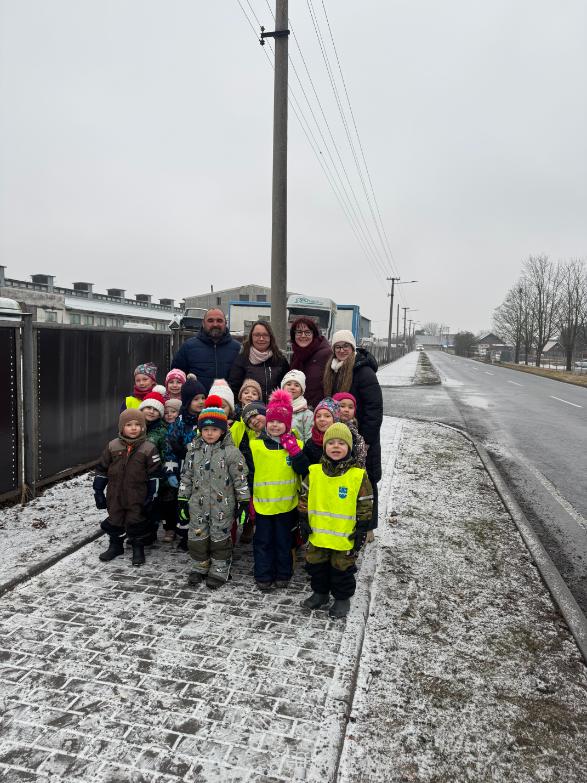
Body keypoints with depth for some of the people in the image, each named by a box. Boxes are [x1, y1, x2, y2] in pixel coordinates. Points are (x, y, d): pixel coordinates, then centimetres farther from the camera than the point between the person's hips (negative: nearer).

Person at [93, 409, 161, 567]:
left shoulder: (149, 449, -9)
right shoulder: (112, 446, -2)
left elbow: (154, 475, -5)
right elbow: (101, 470, 5)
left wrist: (151, 496, -6)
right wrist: (98, 492, 5)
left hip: (138, 498, -3)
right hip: (115, 496, 3)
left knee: (137, 522, 7)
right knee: (114, 521, 16)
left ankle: (138, 549, 26)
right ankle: (115, 545, 36)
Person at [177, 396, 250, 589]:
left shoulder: (231, 452, -10)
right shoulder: (194, 451, 4)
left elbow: (241, 479, -8)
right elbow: (186, 477, 10)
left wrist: (244, 502, -9)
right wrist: (182, 501, 9)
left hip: (222, 506, -4)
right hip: (198, 504, 4)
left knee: (219, 538, 6)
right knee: (196, 537, 11)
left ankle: (219, 572, 22)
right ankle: (199, 568, 31)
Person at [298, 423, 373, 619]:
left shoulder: (358, 476, -12)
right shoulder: (314, 472, -4)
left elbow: (365, 505, -6)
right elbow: (304, 497, 6)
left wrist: (361, 530, -6)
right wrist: (303, 520, 5)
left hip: (345, 536, -3)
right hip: (317, 534, 3)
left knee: (342, 568, 11)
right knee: (316, 565, 17)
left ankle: (342, 599, 32)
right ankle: (320, 593, 39)